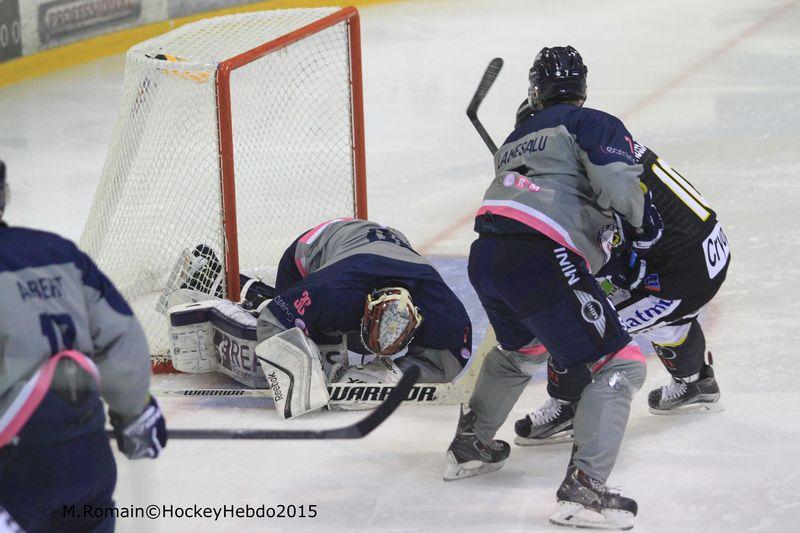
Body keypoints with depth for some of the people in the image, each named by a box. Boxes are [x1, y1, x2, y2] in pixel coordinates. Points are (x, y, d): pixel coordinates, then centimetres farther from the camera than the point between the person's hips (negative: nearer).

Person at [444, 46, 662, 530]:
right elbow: (618, 182, -11)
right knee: (620, 364, -3)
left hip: (487, 255, 8)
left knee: (522, 347, 36)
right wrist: (646, 221, 6)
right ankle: (584, 487, -15)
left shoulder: (518, 137, 28)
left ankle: (469, 445, 47)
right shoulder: (597, 125, 6)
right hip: (542, 261, -8)